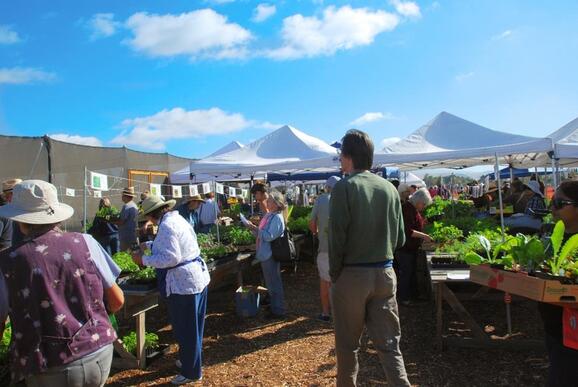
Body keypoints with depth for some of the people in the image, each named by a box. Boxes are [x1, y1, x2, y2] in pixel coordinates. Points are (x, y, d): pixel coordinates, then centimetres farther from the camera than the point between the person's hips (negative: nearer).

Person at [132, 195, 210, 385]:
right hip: (198, 277, 10)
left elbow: (170, 258, -24)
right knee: (192, 327, 23)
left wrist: (143, 259, -15)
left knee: (185, 329, 6)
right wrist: (149, 245, 28)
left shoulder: (166, 226, -19)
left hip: (184, 283, -10)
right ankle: (189, 361, 41)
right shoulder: (177, 218, 11)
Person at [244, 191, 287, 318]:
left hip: (271, 255, -9)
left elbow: (269, 236, -23)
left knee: (274, 284, 2)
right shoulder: (268, 215, 11)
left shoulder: (277, 218, -17)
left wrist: (256, 229, -17)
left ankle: (278, 311, 14)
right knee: (271, 282, 20)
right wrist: (254, 229, 1)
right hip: (265, 254, 9)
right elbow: (262, 234, 18)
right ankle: (274, 306, 35)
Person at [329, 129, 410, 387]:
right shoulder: (389, 188, 3)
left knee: (347, 345, 13)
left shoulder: (344, 187, -11)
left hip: (352, 275, -4)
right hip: (385, 273, 4)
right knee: (388, 344, 12)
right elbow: (400, 238, 7)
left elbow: (337, 238, -13)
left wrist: (334, 274, -1)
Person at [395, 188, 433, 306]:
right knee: (406, 273, -2)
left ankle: (408, 295, 27)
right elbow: (408, 231, -25)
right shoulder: (407, 208, -19)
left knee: (411, 273, 16)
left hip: (412, 247, 10)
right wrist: (423, 235, -23)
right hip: (405, 248, -10)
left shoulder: (414, 209, 12)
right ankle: (404, 299, 8)